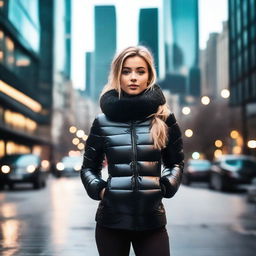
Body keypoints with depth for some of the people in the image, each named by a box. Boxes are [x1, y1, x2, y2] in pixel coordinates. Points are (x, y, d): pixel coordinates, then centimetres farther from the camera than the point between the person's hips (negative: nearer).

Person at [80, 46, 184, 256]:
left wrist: (166, 186, -3)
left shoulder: (164, 119, 4)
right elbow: (89, 167, 11)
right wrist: (98, 189, -6)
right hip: (111, 219, 0)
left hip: (151, 220, 0)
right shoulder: (103, 122, 3)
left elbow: (176, 162, 13)